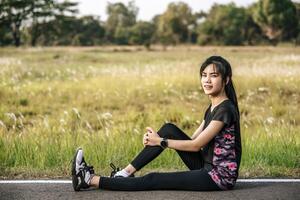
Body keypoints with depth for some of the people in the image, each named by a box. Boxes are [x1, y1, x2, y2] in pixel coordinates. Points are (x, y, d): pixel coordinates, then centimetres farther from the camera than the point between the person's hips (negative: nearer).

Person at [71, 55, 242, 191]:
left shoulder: (226, 109, -17)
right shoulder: (213, 107, 12)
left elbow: (196, 145, -18)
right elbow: (193, 139, 9)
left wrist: (160, 142, -11)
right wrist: (157, 137, -4)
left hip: (220, 176, -8)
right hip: (207, 167, 8)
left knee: (153, 180, -13)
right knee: (169, 129, -5)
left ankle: (91, 180, -8)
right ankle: (126, 172, -4)